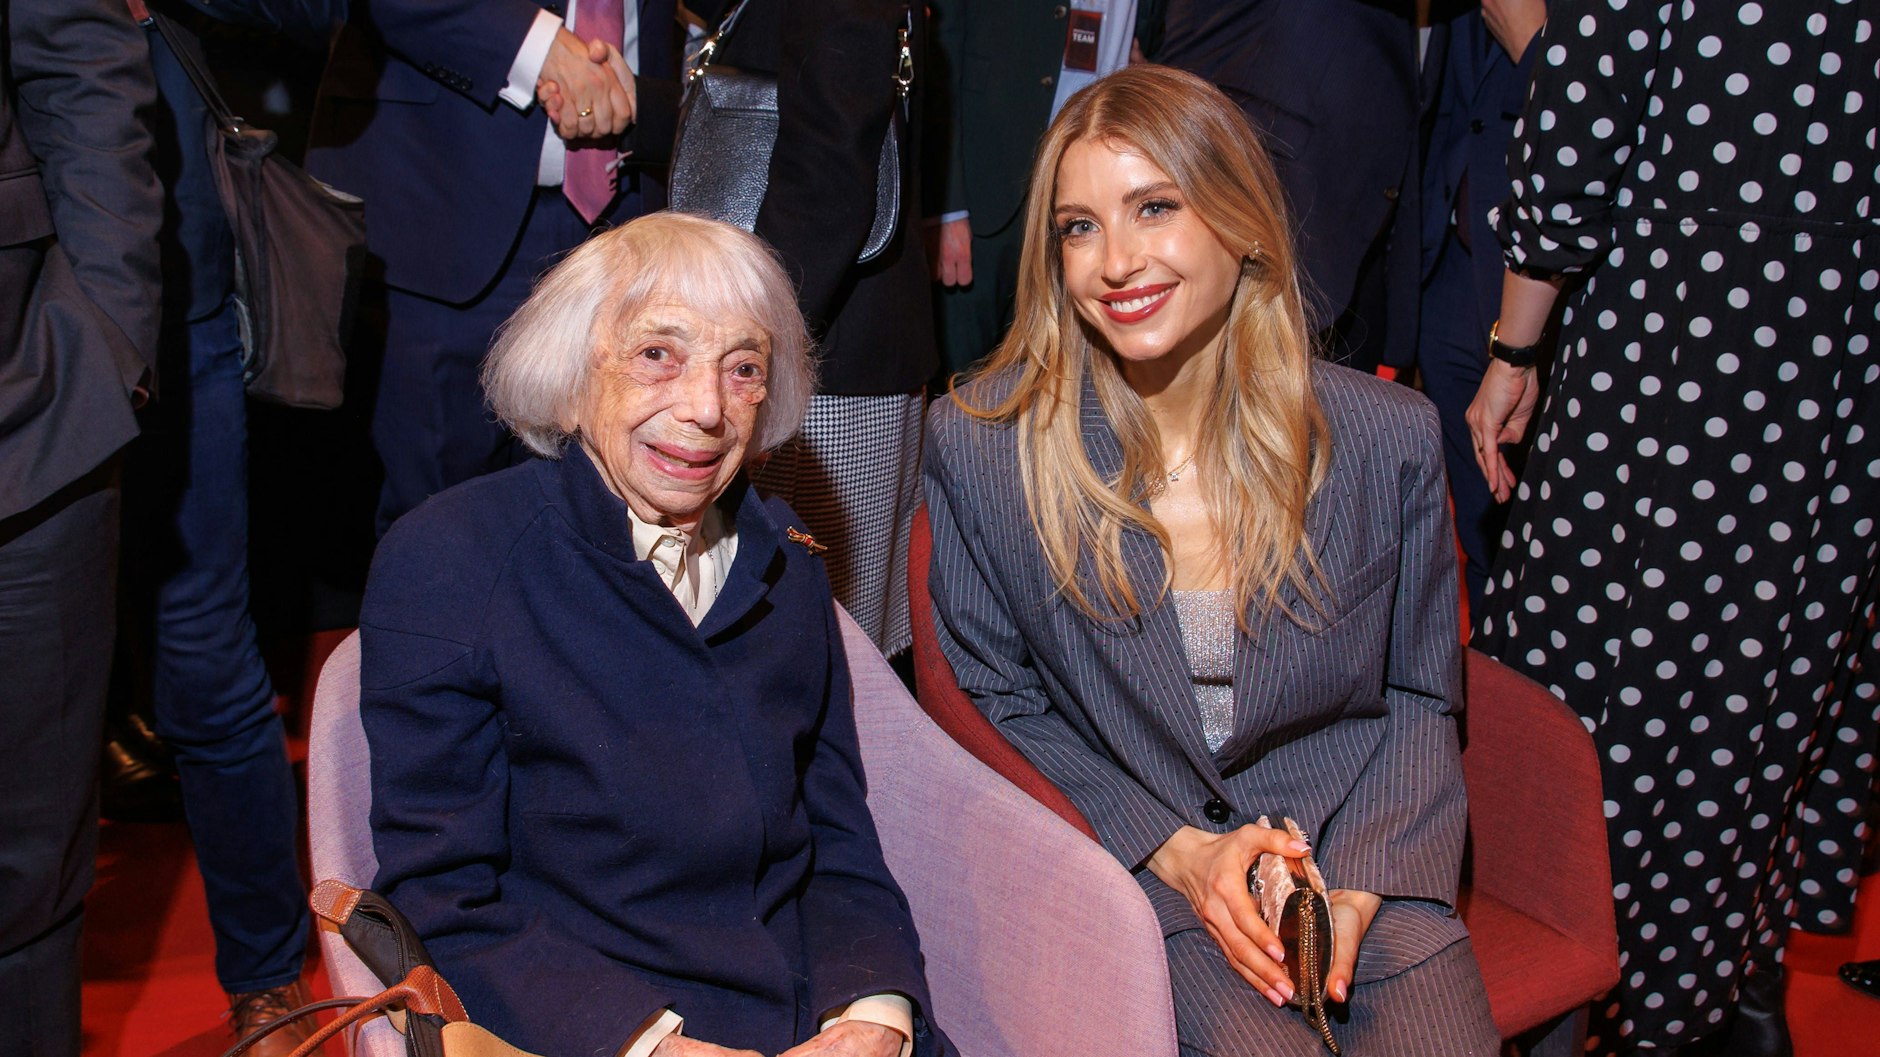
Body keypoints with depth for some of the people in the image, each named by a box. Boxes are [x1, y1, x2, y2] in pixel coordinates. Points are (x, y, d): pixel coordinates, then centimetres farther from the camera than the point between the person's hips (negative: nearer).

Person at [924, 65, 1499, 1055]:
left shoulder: (1388, 437, -5)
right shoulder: (978, 442, -8)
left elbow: (1419, 696, 6)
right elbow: (994, 697, 1)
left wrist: (1357, 883, -9)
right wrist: (1178, 851, -9)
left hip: (1360, 856, 2)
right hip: (1132, 862, -2)